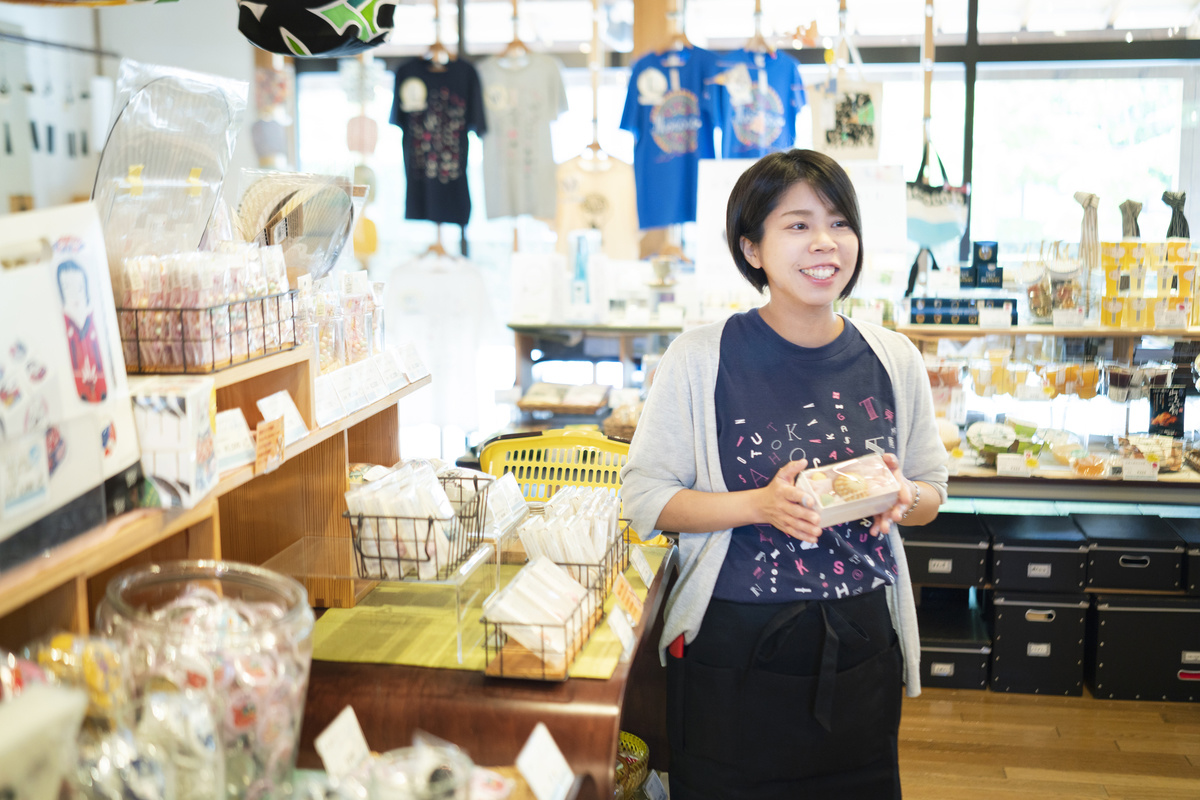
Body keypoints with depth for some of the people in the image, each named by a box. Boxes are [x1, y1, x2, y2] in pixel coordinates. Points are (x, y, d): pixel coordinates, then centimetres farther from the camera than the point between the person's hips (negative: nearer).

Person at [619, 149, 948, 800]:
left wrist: (902, 496, -11)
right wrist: (760, 505, -21)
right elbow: (644, 496, -8)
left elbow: (932, 492, 12)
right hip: (734, 649, -3)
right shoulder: (700, 360, -9)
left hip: (860, 644, 3)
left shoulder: (894, 360, 2)